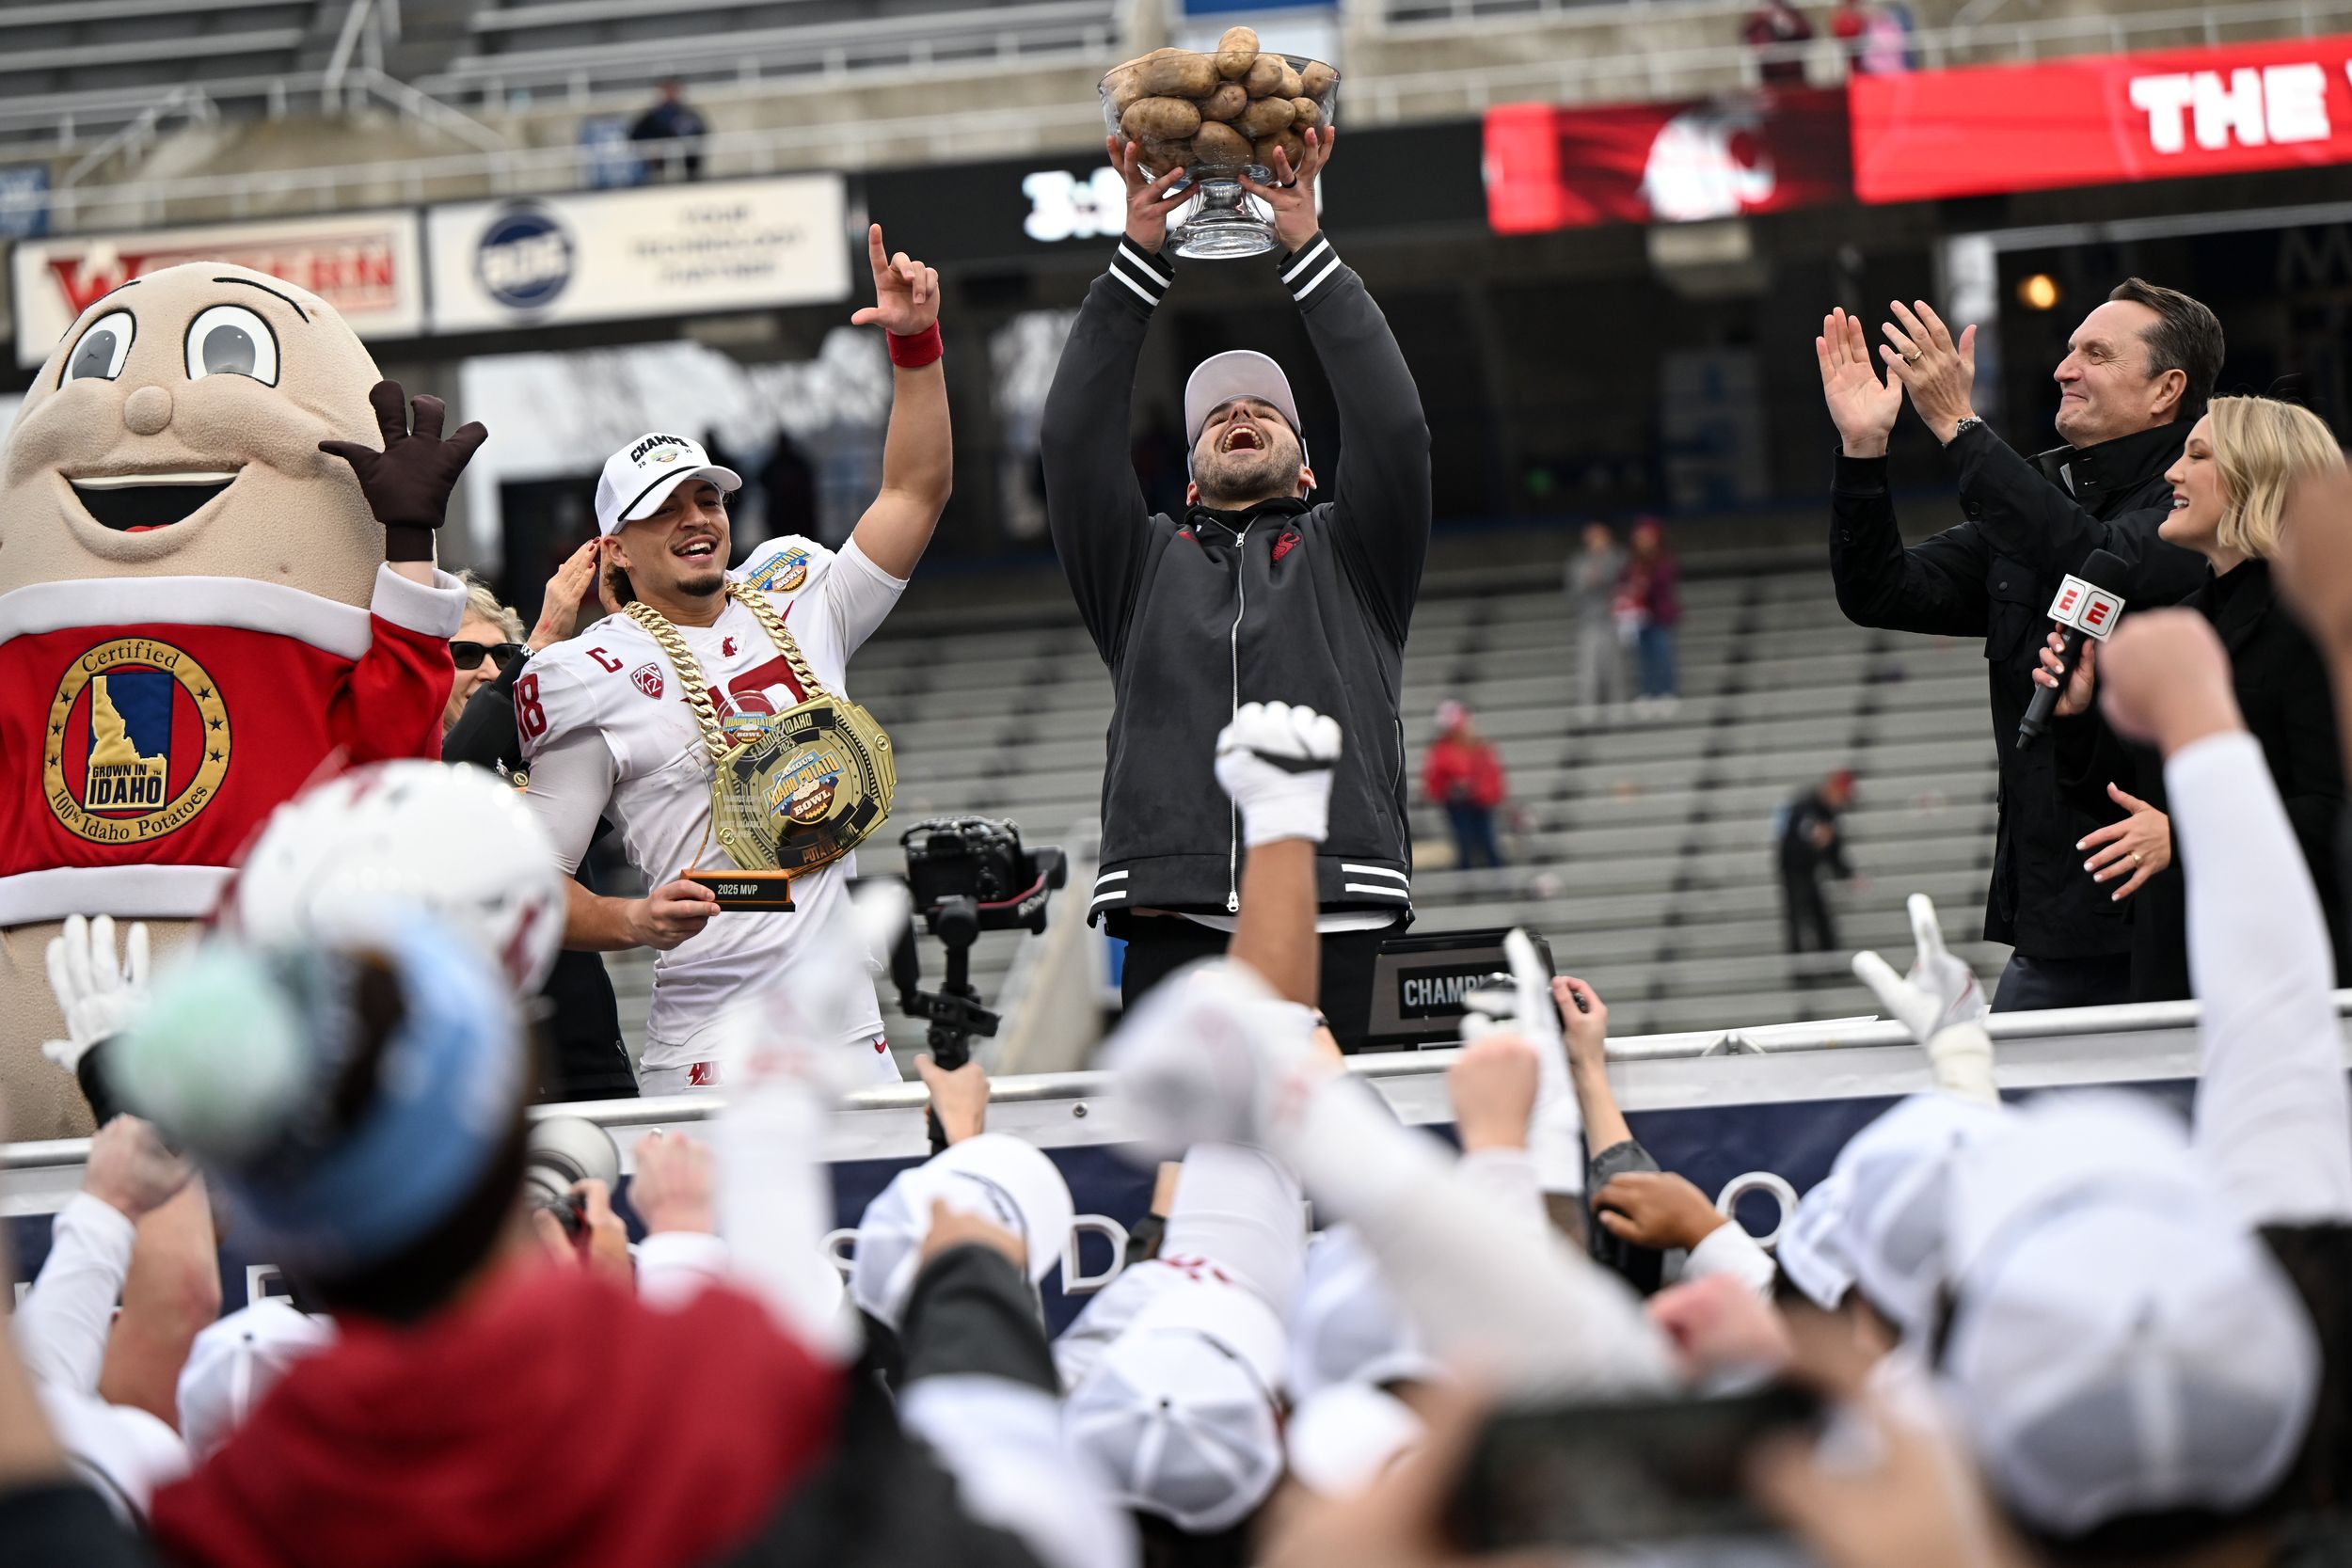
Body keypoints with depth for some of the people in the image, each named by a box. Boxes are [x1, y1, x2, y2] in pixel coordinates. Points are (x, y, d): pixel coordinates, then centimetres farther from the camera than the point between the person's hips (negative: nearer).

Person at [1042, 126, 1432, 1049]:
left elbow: (1392, 427, 9)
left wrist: (1306, 247, 3)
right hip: (1171, 920, 1)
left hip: (1333, 921, -1)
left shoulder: (1346, 557, 25)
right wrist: (1137, 255, 6)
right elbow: (1076, 438, 13)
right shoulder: (1145, 566, 27)